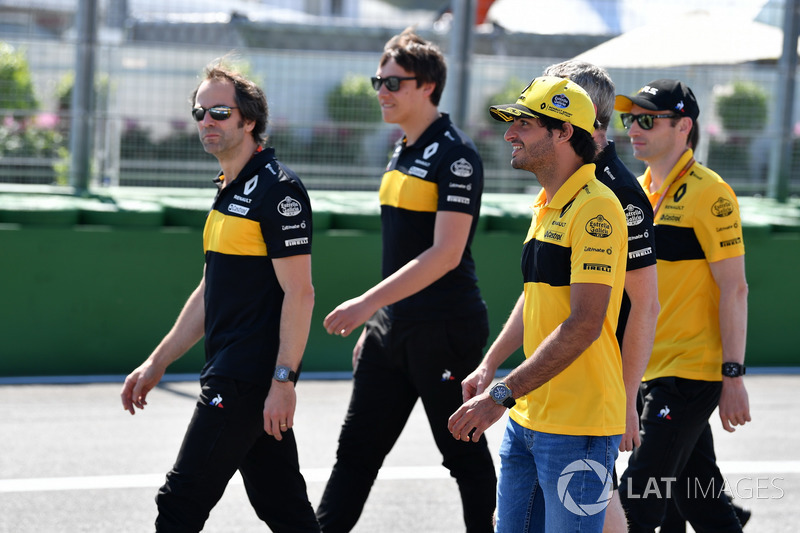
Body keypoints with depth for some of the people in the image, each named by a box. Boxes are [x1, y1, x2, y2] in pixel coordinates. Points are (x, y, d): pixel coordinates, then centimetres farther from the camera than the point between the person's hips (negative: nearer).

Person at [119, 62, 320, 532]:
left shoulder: (278, 189, -12)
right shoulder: (230, 190, 17)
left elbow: (299, 292, -17)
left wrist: (283, 380, -22)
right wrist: (157, 364, 22)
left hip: (248, 380, -10)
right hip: (230, 377, 10)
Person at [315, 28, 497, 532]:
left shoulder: (455, 154, -14)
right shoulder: (403, 152, 13)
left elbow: (445, 254, -21)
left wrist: (369, 302, -24)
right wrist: (375, 322, 19)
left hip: (446, 330, -9)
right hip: (392, 325, 9)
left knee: (465, 454, 2)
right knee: (358, 449, 6)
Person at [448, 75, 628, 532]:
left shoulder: (595, 209, -16)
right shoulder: (546, 207, 14)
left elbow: (584, 325, -23)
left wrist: (503, 395, -23)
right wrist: (488, 367, 15)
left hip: (579, 425, -9)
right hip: (528, 418, 9)